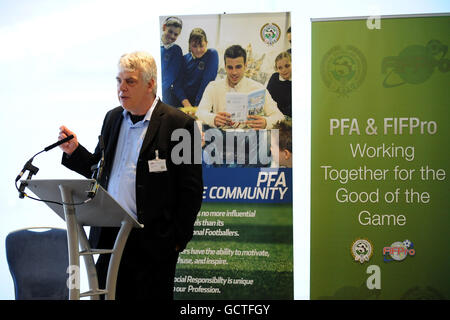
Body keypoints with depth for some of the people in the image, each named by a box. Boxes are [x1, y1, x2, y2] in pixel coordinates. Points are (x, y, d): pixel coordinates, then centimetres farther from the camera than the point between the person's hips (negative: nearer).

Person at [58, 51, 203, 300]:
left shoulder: (178, 124, -8)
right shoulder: (112, 118, 13)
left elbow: (191, 189, -8)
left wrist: (179, 239, -10)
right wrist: (74, 151, 0)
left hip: (152, 241, -6)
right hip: (109, 236, 6)